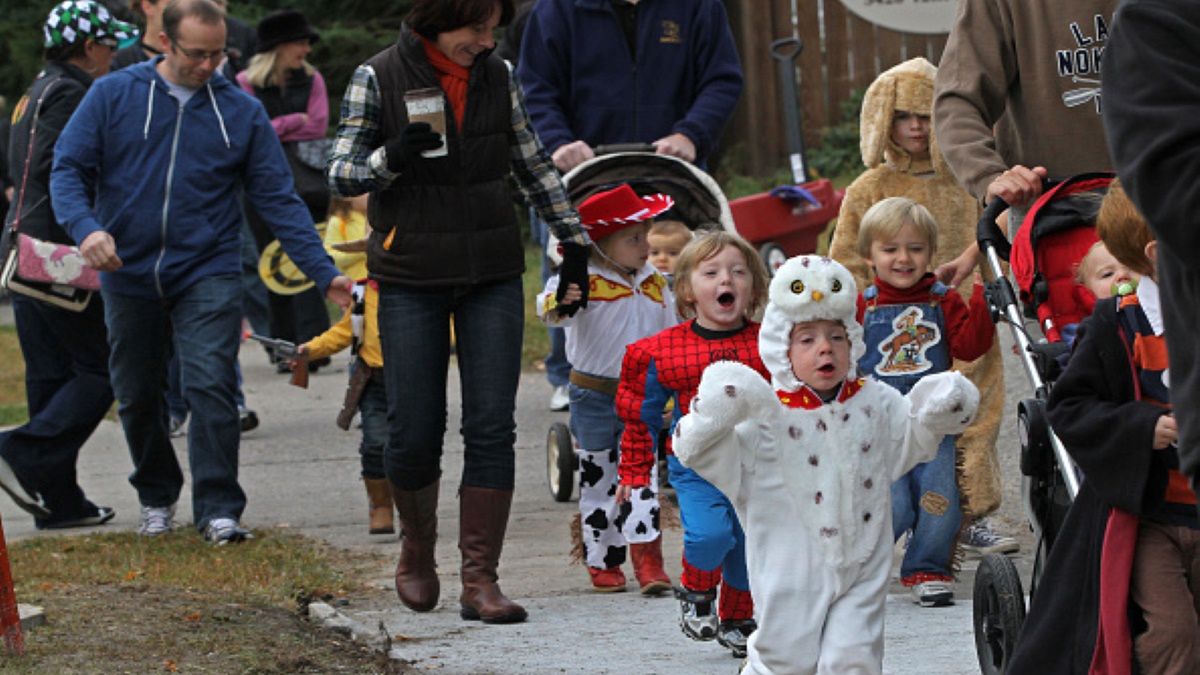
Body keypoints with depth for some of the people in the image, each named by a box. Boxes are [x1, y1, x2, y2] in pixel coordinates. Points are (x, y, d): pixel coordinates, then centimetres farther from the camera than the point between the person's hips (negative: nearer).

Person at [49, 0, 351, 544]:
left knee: (210, 387, -15)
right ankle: (156, 496, 32)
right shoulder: (112, 96, 0)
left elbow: (278, 200, 2)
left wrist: (324, 273, -6)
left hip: (208, 274, -1)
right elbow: (68, 170, -2)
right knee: (137, 397, 12)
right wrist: (85, 227, -22)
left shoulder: (242, 112, 2)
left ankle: (218, 509, -10)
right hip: (128, 275, 1)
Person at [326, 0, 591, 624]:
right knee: (414, 432, 0)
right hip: (412, 279, -3)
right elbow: (340, 175, -4)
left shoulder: (496, 78, 6)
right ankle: (417, 549, 28)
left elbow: (534, 167, 16)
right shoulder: (378, 79, -4)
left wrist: (575, 241, 18)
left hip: (492, 275, 3)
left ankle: (480, 580, -7)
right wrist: (392, 157, -23)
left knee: (491, 427, -7)